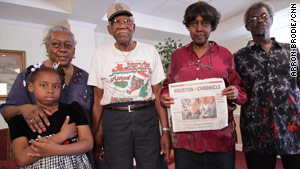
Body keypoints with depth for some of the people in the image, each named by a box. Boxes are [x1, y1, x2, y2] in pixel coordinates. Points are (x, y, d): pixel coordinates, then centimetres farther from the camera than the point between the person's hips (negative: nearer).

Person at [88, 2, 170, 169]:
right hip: (113, 120, 0)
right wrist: (98, 133, 0)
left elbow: (158, 94, 2)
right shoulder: (101, 54, 4)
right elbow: (98, 99, 5)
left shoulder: (150, 51, 3)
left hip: (147, 117, 1)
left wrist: (165, 130, -3)